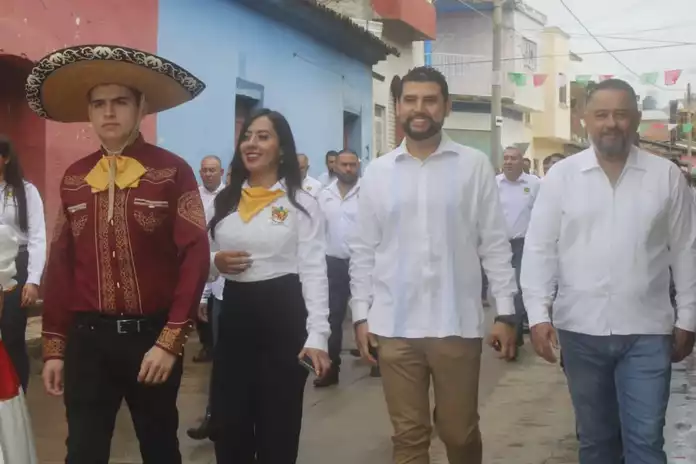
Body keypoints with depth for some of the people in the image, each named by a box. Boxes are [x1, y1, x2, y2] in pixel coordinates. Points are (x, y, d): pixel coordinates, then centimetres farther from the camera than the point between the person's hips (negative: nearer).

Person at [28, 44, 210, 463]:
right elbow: (61, 266, 8)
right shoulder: (74, 178, 6)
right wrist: (55, 346, 7)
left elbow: (195, 258, -10)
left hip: (151, 335, -2)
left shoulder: (173, 172, -5)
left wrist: (170, 341, -14)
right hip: (88, 338, 3)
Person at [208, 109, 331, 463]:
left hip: (282, 313, -4)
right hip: (234, 313, 4)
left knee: (278, 427, 5)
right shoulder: (224, 201, 10)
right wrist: (215, 262, -6)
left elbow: (314, 270, -8)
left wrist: (317, 335, -18)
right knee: (227, 426, 8)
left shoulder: (301, 203, -3)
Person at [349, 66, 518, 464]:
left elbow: (495, 244, 0)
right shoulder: (378, 172, 6)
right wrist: (361, 314, 3)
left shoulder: (474, 166, 1)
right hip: (394, 327, 2)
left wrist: (506, 312, -3)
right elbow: (364, 251, 8)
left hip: (457, 323, -1)